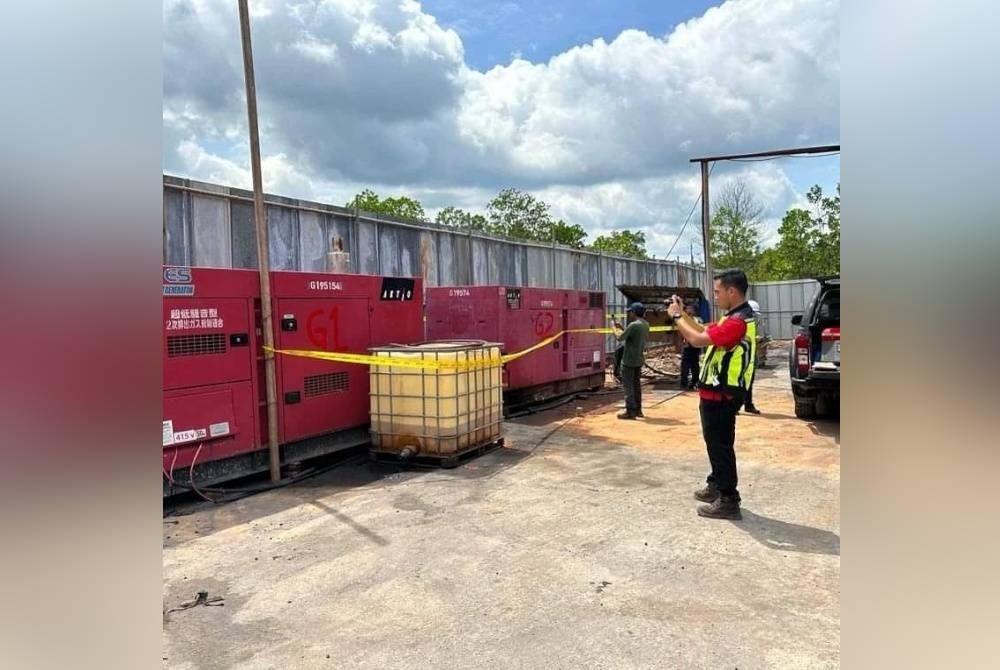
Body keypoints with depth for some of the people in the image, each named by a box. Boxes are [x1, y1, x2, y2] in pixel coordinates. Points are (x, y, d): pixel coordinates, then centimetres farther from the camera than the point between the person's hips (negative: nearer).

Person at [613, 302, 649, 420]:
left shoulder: (633, 325, -21)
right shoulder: (646, 324, 7)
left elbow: (620, 338, -18)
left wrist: (616, 329, -1)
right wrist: (622, 328, 14)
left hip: (629, 360, -9)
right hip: (639, 359, 9)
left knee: (628, 385, -2)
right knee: (636, 384, 17)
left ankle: (630, 411, -1)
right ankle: (638, 409, 24)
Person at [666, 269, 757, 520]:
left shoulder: (739, 321, -23)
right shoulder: (734, 317, 12)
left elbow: (698, 340, -26)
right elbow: (704, 334, 15)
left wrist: (676, 316, -14)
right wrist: (682, 314, 8)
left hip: (721, 395, -10)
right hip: (717, 392, 10)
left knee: (721, 445, -3)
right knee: (715, 442, 21)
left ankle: (729, 501, 5)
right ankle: (717, 485, 35)